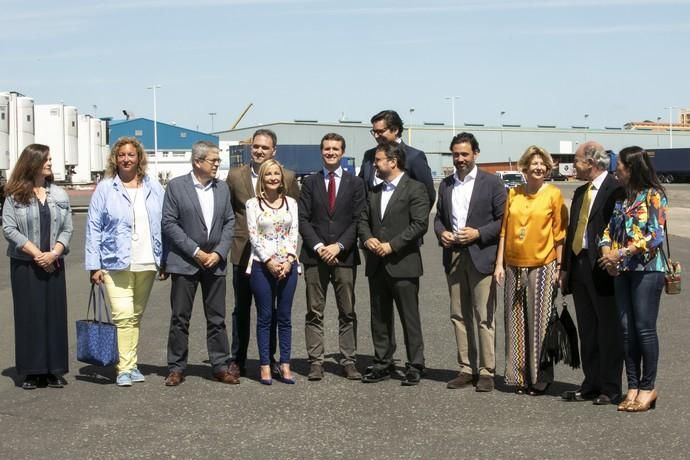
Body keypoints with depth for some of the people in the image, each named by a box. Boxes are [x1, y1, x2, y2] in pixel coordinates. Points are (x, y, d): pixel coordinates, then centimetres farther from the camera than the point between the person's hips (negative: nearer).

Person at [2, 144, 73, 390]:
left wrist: (53, 253, -11)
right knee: (29, 316, 0)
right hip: (25, 265, -3)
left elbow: (67, 229, 5)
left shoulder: (59, 195, 7)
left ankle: (55, 371, 9)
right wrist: (36, 253, -13)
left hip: (53, 265, 3)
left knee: (55, 314, 2)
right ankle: (32, 372, 7)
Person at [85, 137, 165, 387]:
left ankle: (131, 364, 20)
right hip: (116, 263, -3)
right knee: (123, 316, -12)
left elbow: (164, 224, 9)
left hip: (147, 263, 3)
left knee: (136, 316, 12)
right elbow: (93, 228, -1)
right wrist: (94, 266, -6)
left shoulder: (153, 188, 8)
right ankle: (124, 368, -7)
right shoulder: (105, 189, 0)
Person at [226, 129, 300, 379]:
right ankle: (238, 360, 16)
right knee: (241, 309, 8)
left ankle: (270, 358, 18)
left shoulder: (288, 177, 1)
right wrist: (231, 237, 4)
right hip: (243, 252, 0)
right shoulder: (235, 176, 2)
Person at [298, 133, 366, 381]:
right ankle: (316, 362, 5)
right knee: (314, 312, 1)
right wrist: (318, 247, -9)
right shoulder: (310, 183, 10)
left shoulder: (355, 183, 7)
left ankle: (349, 361, 7)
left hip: (344, 256, -1)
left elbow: (358, 220, 0)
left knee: (347, 312, 2)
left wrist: (339, 246, -11)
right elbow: (303, 220, 3)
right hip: (315, 256, 1)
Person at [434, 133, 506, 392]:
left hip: (481, 256, -5)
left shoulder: (492, 183, -1)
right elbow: (439, 217, 20)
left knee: (484, 317, -4)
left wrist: (479, 233, -15)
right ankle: (466, 369, 15)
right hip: (453, 257, 5)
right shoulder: (446, 185, 14)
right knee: (459, 316, 8)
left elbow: (503, 219, -4)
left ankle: (486, 371, 2)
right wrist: (441, 232, -1)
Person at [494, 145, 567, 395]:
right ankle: (519, 377, 15)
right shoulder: (513, 194, 9)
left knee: (539, 321, -1)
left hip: (542, 266, -4)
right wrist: (499, 264, 6)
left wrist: (559, 267, -5)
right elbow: (505, 230, 11)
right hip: (514, 266, 4)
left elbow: (559, 233, -1)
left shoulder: (554, 194, -1)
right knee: (516, 323, 7)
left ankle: (540, 379, 8)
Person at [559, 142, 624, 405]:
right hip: (579, 266, 8)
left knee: (609, 329, 1)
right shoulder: (580, 192, 16)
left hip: (603, 270, -8)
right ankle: (591, 385, 21)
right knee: (587, 331, 13)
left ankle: (610, 389, 8)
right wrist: (566, 268, 15)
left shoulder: (615, 190, -10)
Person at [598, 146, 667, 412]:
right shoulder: (622, 198, 15)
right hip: (622, 271, 7)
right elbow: (609, 229, 14)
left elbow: (655, 235, -14)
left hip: (647, 269, -7)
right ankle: (633, 386, 11)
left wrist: (621, 253, -18)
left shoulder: (653, 196, -6)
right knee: (627, 329, 5)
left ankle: (647, 388, 4)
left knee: (644, 328, -4)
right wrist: (607, 251, -6)